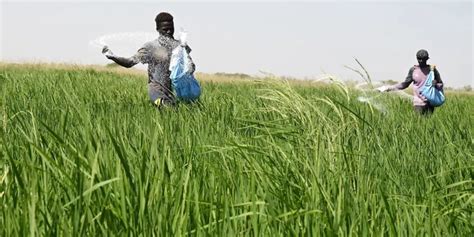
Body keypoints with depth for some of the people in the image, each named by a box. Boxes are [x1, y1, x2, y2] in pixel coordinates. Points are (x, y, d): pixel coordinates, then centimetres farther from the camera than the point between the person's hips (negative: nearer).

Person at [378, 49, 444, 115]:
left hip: (430, 103, 0)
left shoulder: (432, 69, 3)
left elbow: (441, 84, 12)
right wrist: (389, 88, 6)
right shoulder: (413, 70, 4)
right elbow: (405, 84, 13)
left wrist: (436, 85, -13)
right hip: (418, 103, 0)